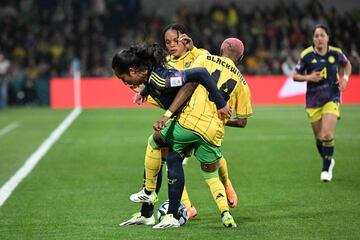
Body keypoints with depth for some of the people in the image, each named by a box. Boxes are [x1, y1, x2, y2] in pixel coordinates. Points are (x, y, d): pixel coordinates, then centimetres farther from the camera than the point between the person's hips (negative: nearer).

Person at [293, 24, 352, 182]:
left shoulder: (336, 53, -5)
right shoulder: (306, 55, -8)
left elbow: (347, 65, 17)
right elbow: (295, 76, 1)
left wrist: (345, 78, -1)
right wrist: (308, 77, -17)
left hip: (332, 99, -1)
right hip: (313, 100, 1)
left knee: (327, 134, -17)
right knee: (319, 138, 7)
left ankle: (326, 169, -2)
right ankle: (328, 162, 35)